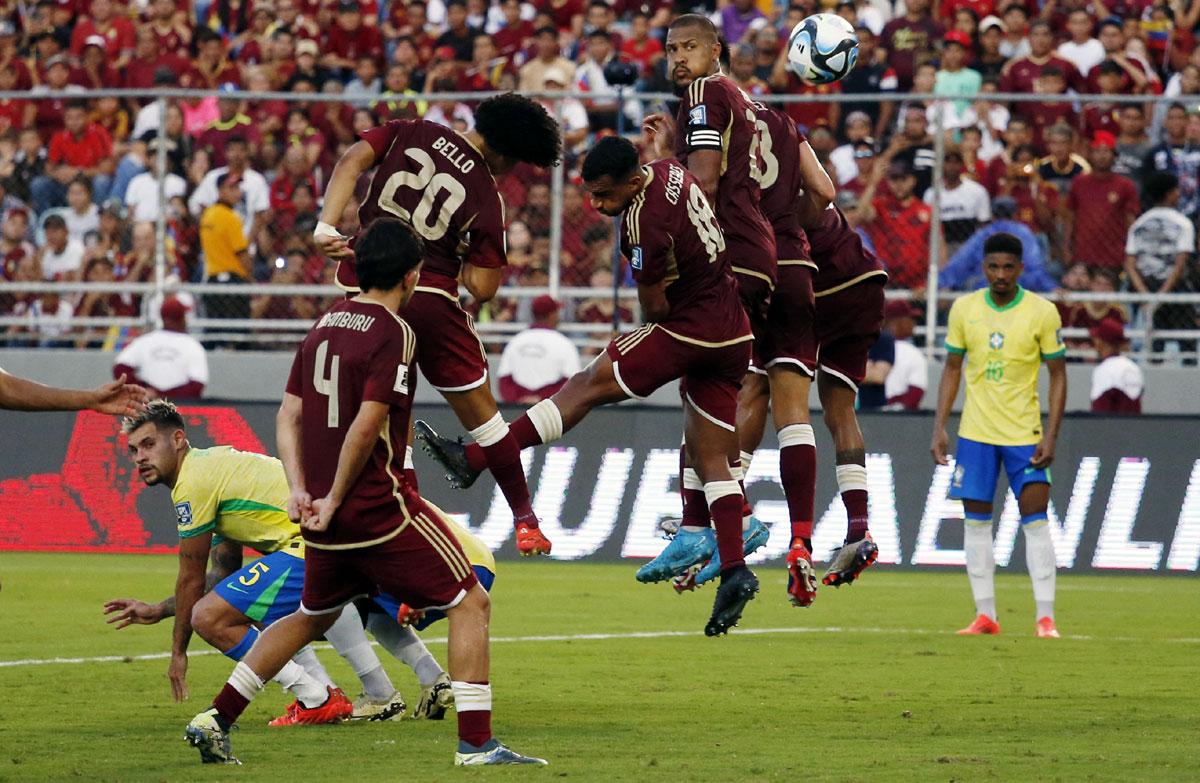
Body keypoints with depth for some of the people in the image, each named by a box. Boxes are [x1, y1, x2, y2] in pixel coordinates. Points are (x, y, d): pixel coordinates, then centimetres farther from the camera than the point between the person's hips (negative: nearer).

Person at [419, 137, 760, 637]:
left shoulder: (644, 223, -23)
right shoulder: (670, 172, 3)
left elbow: (655, 305, -16)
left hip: (690, 330, -9)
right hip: (733, 337, 9)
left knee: (587, 387, -2)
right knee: (711, 459, 8)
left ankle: (474, 459, -1)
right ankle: (735, 571, -1)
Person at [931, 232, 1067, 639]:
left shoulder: (1042, 312, -6)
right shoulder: (965, 309, 2)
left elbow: (1058, 374, -2)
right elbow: (952, 369, 10)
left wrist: (1051, 436, -10)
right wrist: (939, 428, 3)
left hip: (1025, 434, -3)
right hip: (975, 433, 3)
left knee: (1035, 521, -7)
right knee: (976, 521, 3)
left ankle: (1045, 617, -6)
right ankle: (985, 615, 9)